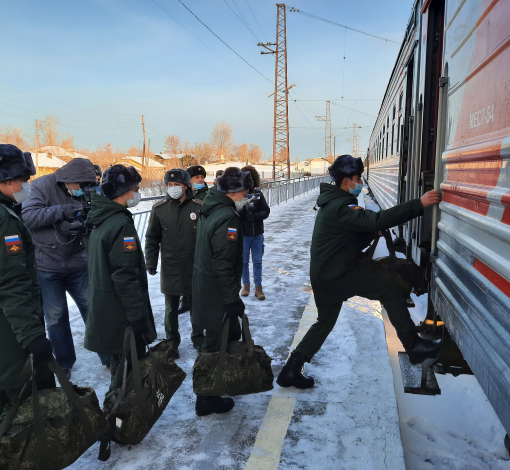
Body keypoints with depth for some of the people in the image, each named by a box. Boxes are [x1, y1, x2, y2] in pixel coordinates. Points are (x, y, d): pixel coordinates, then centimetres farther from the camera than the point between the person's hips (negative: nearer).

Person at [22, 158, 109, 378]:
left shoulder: (87, 193, 0)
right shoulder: (42, 186, -9)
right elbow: (27, 216, -19)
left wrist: (87, 224, -20)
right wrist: (61, 211, -27)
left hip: (78, 265, 3)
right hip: (47, 266, -2)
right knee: (55, 317, 7)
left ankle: (108, 355, 24)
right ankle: (64, 362, 27)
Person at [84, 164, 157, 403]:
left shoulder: (101, 219, 10)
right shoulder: (121, 224, -21)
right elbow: (126, 277, -25)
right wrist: (138, 316, -19)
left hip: (104, 307, 10)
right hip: (120, 313, -10)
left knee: (121, 359, 23)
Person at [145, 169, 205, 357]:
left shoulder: (199, 207, -6)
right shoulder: (159, 209, -3)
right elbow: (152, 239, 3)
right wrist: (150, 262, -2)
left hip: (195, 268, 0)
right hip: (170, 269, 0)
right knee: (171, 309, 12)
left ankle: (198, 339, 34)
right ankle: (172, 342, 30)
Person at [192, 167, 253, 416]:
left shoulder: (210, 209, 8)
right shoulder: (228, 217, -23)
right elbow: (224, 264, -26)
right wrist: (232, 299, -20)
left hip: (204, 284, 10)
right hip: (217, 292, -9)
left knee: (232, 332, 23)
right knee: (217, 343, 5)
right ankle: (207, 400, 20)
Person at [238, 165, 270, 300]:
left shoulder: (258, 193, -1)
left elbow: (266, 211, -2)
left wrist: (254, 216, -19)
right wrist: (244, 207, -32)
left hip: (258, 234, 2)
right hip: (243, 234, -2)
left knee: (257, 261, 8)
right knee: (244, 261, 12)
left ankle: (258, 287, 18)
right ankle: (246, 285, 28)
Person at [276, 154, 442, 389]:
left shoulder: (333, 203, 16)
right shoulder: (341, 207, -17)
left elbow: (355, 241, 20)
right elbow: (378, 220, -29)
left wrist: (375, 230, 3)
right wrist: (419, 204, -27)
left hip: (323, 275, 10)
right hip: (338, 275, -10)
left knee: (325, 321, 20)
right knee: (389, 290, 0)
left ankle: (291, 370, 22)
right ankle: (414, 346, 8)